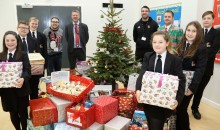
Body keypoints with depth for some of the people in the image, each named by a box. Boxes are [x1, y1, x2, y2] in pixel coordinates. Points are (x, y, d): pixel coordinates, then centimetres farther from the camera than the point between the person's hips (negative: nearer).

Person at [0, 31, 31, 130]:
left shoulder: (23, 55, -5)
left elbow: (27, 70, -16)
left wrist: (23, 79, -36)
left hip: (20, 89, -3)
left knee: (22, 112, 12)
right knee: (13, 113, 17)